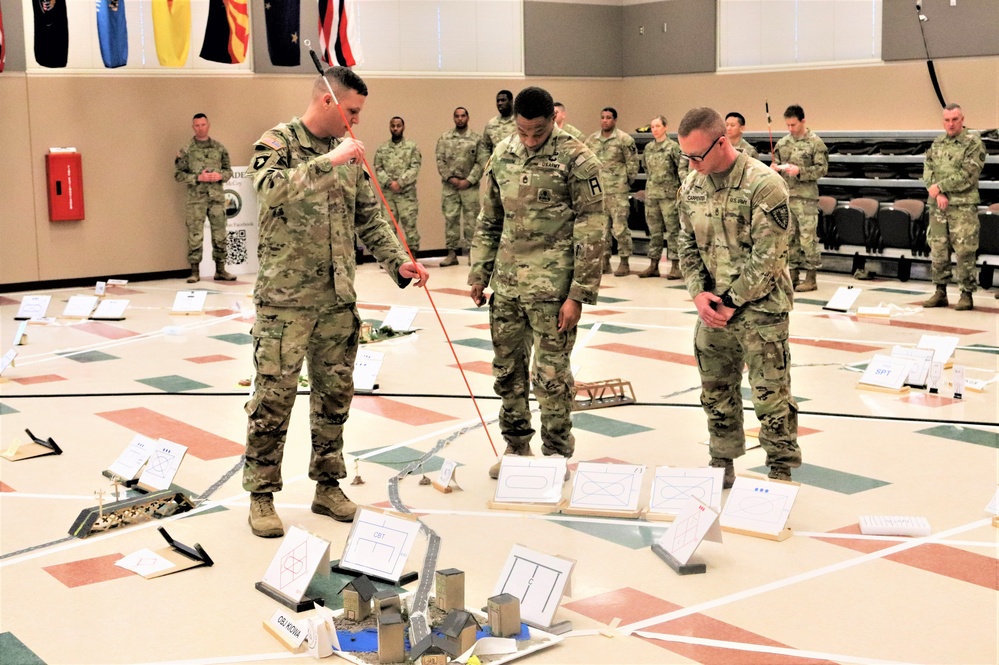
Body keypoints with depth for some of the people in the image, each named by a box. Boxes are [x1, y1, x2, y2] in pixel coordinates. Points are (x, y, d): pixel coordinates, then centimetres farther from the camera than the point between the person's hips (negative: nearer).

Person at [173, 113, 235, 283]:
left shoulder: (219, 148, 9)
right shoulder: (186, 150, 2)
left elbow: (229, 171, 12)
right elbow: (178, 174, -1)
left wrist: (220, 176, -9)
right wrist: (197, 178, -14)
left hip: (217, 197, 2)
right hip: (196, 199, -2)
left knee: (220, 235, 4)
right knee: (195, 236, -1)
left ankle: (220, 270, 14)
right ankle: (195, 272, 6)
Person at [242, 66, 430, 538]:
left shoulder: (348, 152, 11)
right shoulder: (277, 143, -6)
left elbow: (369, 217, 13)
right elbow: (270, 190, -27)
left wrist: (398, 263, 0)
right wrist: (327, 162, -31)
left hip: (338, 300, 6)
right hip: (285, 299, -6)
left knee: (335, 394, 12)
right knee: (273, 397, -2)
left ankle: (328, 486, 25)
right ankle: (261, 496, 10)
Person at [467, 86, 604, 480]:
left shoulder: (576, 160, -10)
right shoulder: (502, 156, 6)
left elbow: (590, 232, -10)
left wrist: (579, 295, -13)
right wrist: (479, 274, 11)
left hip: (551, 285, -5)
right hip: (506, 284, 5)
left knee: (551, 375, 1)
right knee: (506, 369, 13)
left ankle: (557, 456, 17)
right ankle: (516, 446, 29)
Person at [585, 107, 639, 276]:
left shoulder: (624, 140, -5)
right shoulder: (591, 140, 9)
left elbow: (632, 164, -2)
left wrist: (627, 182, 2)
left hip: (618, 192, -5)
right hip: (597, 191, 5)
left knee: (620, 227, -5)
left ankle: (624, 262, 3)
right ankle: (604, 260, 19)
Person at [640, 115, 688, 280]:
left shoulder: (673, 147, -6)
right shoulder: (648, 147, 12)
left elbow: (682, 167, -10)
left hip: (668, 193, -6)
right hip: (651, 193, 6)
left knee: (672, 229, -3)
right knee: (654, 230, 10)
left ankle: (675, 266, -1)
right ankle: (653, 265, 16)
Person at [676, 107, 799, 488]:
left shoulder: (764, 184, -16)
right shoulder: (691, 187, 5)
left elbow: (766, 256, -17)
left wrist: (732, 302, -14)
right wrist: (699, 292, -4)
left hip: (760, 306, -6)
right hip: (713, 308, 6)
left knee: (770, 395, -1)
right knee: (716, 392, 14)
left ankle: (781, 472, 11)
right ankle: (722, 465, 29)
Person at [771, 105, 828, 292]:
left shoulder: (815, 142, -4)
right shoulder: (782, 143, 11)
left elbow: (822, 168, -8)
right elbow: (776, 164, 18)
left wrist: (800, 171, -19)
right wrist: (774, 168, -5)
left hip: (806, 197, -5)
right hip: (785, 196, 5)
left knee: (808, 238, -4)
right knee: (789, 237, 10)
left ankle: (810, 278, 3)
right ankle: (793, 274, 18)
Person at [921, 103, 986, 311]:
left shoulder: (973, 143, -4)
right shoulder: (937, 144, 14)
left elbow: (967, 175, -12)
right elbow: (928, 171, 8)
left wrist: (940, 186, -11)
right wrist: (938, 194, -8)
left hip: (963, 207, -5)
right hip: (938, 207, 5)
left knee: (964, 252, -5)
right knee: (938, 251, 7)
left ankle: (967, 294, 3)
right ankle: (940, 292, 17)